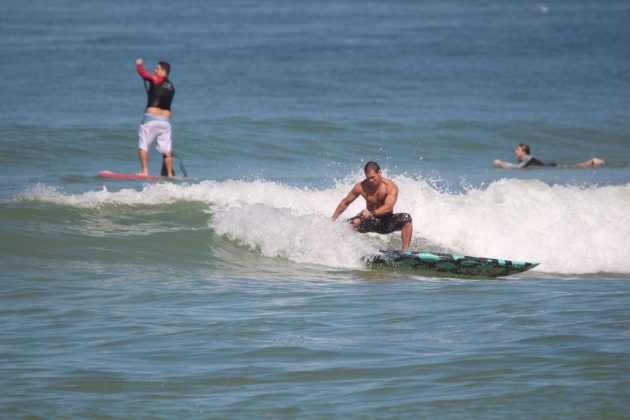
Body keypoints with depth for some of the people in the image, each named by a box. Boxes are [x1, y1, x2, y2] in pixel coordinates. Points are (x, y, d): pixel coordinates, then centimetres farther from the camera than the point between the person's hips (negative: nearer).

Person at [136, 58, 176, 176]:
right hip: (166, 119, 5)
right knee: (166, 149, 6)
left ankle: (145, 171, -3)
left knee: (143, 145, 3)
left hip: (151, 118, -5)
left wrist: (139, 64, 16)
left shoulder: (156, 80, -5)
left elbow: (143, 73, -2)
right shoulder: (171, 87, 12)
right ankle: (169, 174, 5)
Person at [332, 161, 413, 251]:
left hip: (387, 222, -1)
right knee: (350, 225, -30)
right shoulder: (361, 187, -10)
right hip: (371, 222, 1)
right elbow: (345, 203, 3)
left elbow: (389, 207, -33)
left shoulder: (390, 186, -17)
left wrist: (372, 213, -49)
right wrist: (333, 219, -1)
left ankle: (405, 250, -31)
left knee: (406, 218, -30)